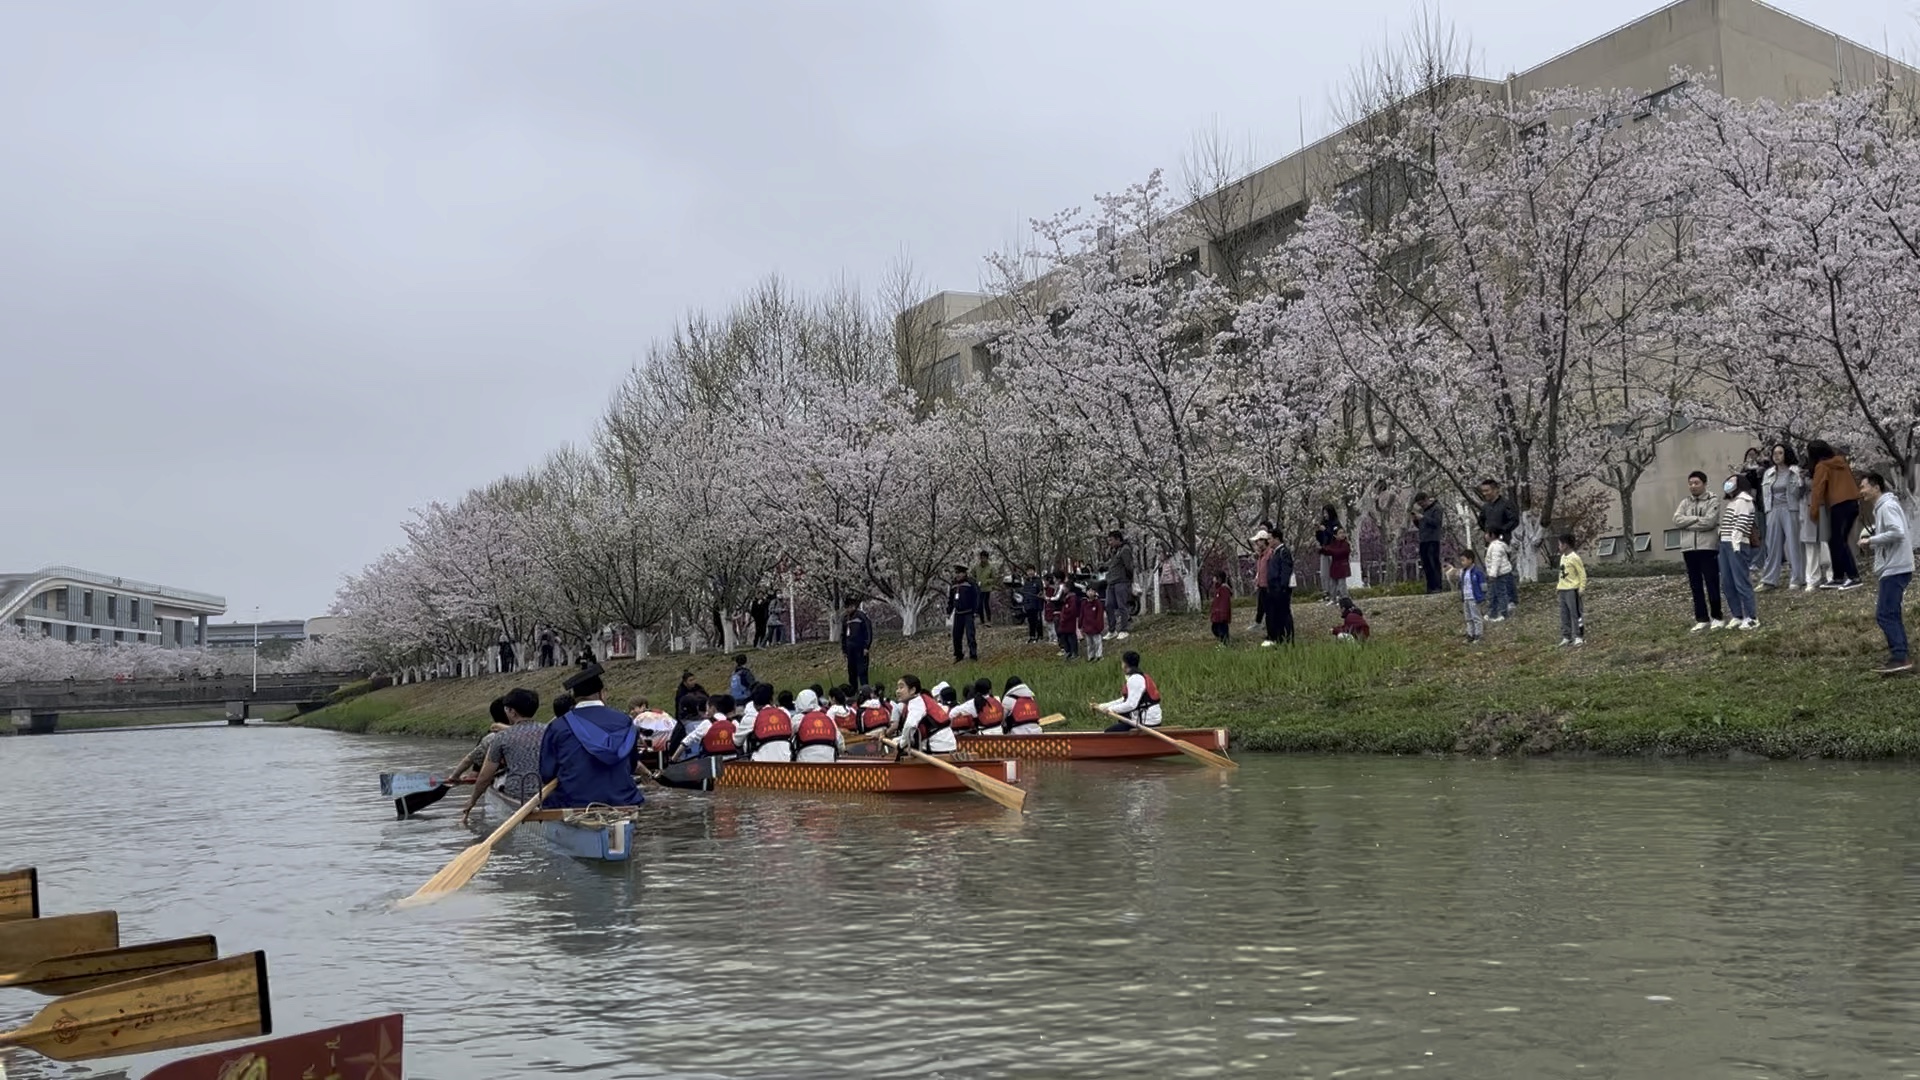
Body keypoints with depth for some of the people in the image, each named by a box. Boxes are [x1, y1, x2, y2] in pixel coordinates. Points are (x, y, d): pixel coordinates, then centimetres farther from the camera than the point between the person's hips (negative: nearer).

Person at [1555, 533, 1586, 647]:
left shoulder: (1574, 557, -13)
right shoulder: (1563, 557, 13)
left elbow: (1582, 574, -12)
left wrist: (1582, 588, -18)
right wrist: (1559, 586, 15)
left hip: (1572, 590, -9)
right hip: (1563, 590, 9)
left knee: (1576, 614, -4)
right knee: (1564, 615, 10)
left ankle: (1579, 637, 0)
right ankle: (1566, 637, 16)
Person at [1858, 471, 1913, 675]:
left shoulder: (1887, 506, -13)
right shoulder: (1881, 507, 19)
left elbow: (1897, 533, -24)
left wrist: (1871, 540, -15)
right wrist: (1871, 540, 7)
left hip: (1895, 569, -11)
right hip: (1893, 568, 11)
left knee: (1885, 615, -13)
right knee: (1890, 614, 14)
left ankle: (1899, 658, -15)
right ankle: (1900, 657, 18)